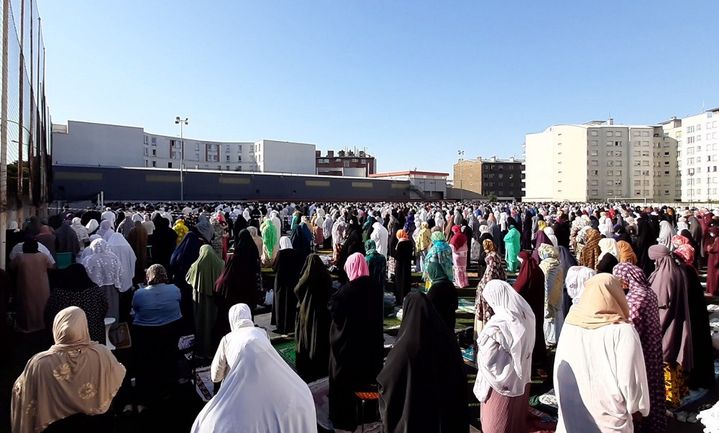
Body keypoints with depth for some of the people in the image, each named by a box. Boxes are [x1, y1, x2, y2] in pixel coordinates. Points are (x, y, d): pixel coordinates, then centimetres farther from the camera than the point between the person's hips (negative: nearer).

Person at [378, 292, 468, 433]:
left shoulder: (406, 347, -24)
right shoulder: (448, 338, -11)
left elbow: (385, 380, -12)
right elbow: (460, 379, 0)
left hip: (413, 416, -4)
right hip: (444, 414, 4)